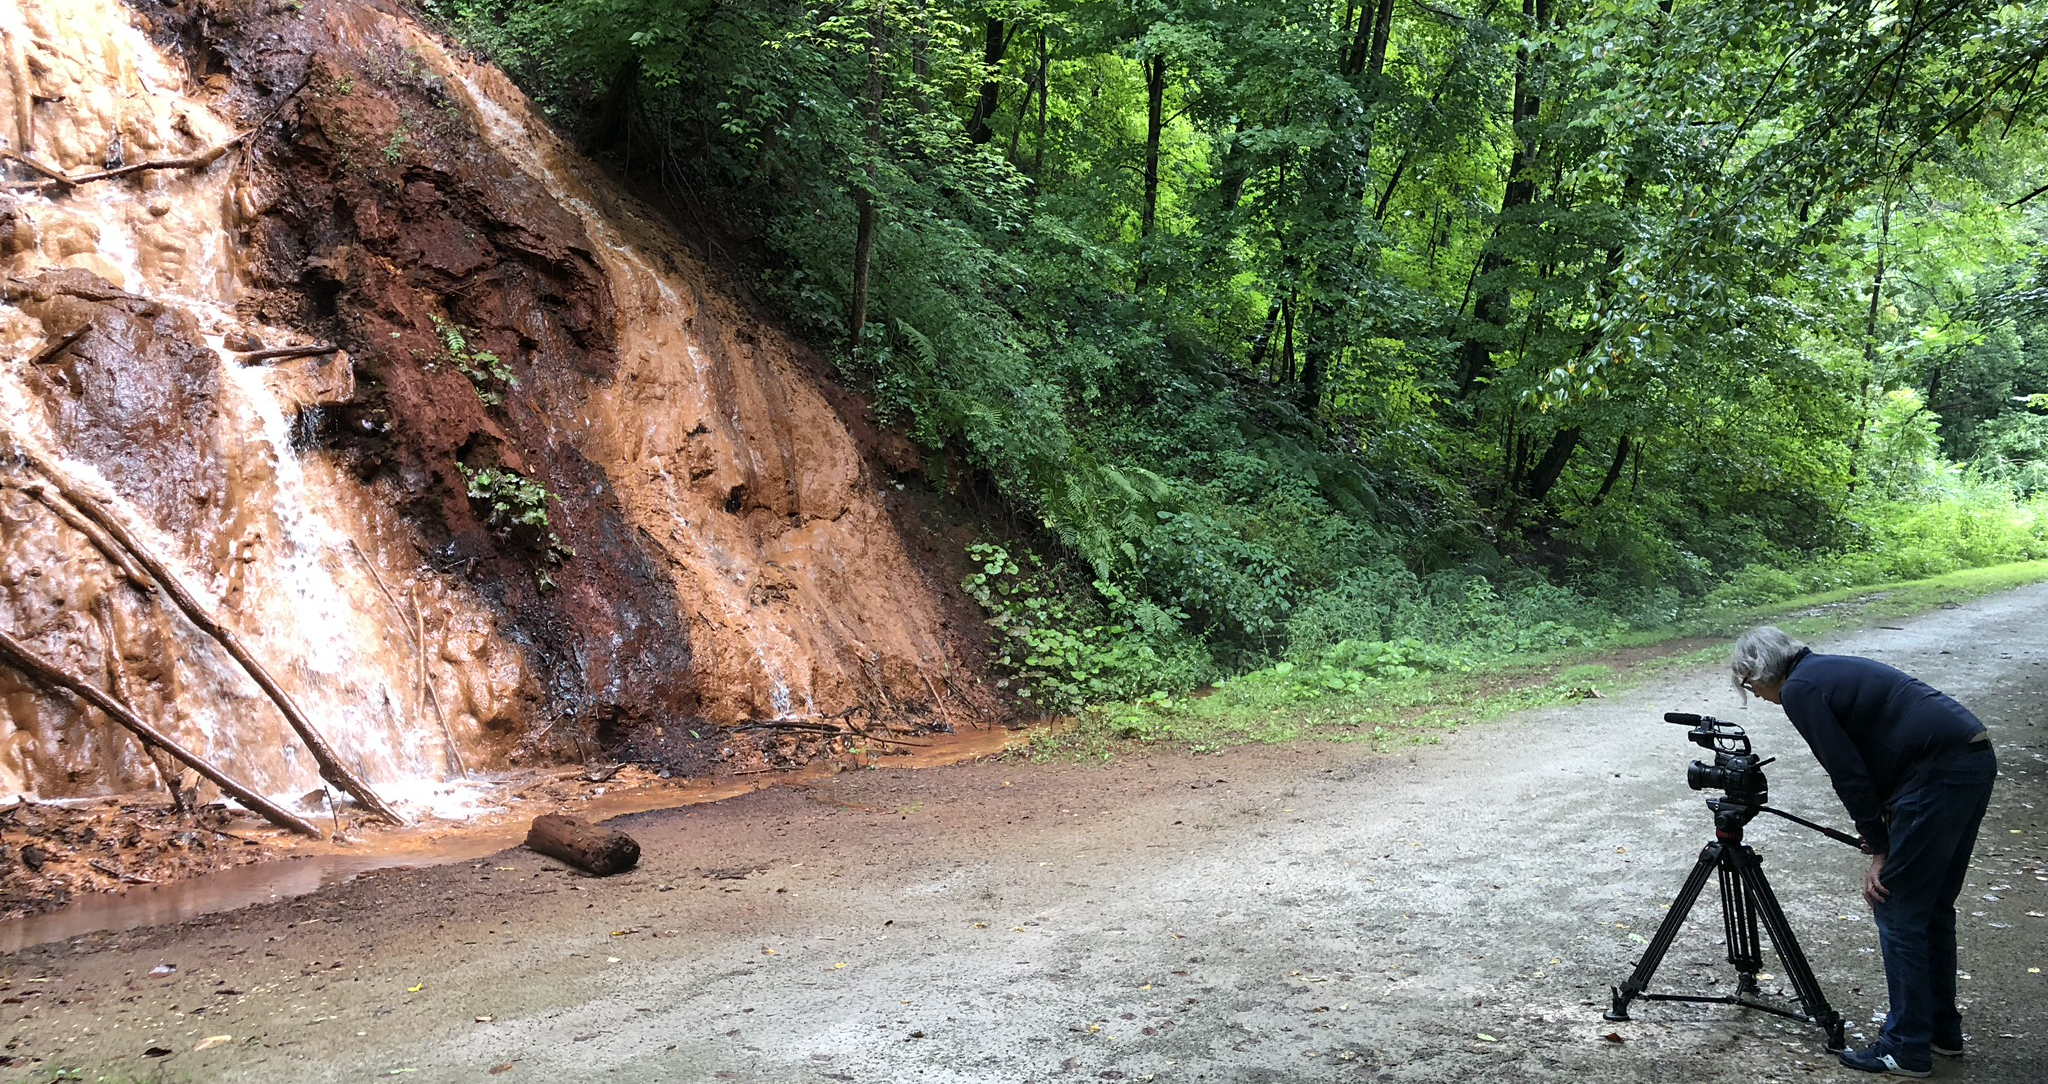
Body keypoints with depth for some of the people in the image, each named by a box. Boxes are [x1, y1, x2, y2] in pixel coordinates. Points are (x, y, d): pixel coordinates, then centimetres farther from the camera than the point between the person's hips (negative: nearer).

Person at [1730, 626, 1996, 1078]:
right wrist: (1883, 844, 19)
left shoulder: (1799, 690, -6)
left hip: (1937, 776, -10)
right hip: (1977, 759, 10)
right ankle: (1942, 1028, 31)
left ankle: (1907, 1049, 7)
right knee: (1933, 905, 20)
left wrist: (1880, 850, 0)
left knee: (1898, 909, 1)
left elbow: (1849, 774, -9)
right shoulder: (1833, 669, 21)